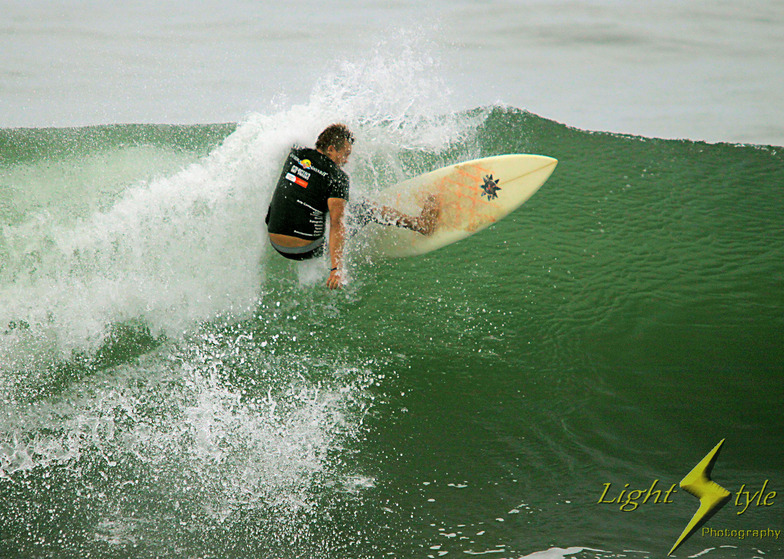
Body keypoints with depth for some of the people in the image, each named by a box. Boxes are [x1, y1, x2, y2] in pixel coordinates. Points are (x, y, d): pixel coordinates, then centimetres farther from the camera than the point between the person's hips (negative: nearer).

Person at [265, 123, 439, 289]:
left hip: (276, 245, 6)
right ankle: (421, 224, 23)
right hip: (306, 250, -6)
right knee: (366, 209, 7)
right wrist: (337, 268, -27)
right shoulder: (337, 177, -12)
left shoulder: (296, 153, 5)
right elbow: (337, 223, -22)